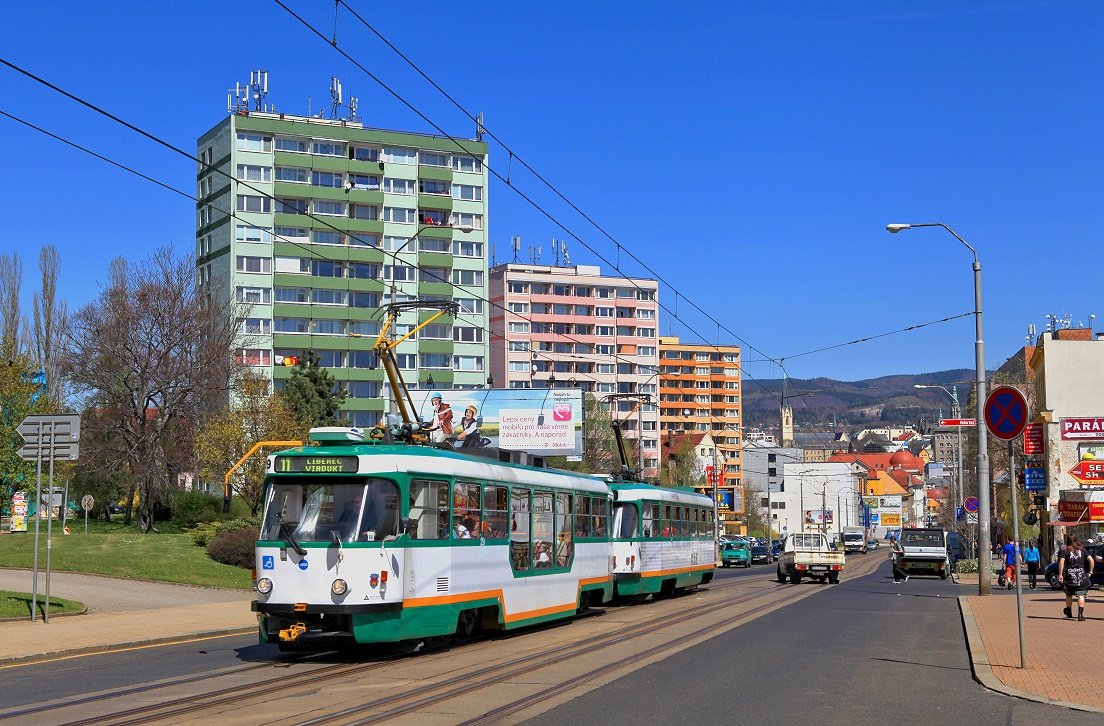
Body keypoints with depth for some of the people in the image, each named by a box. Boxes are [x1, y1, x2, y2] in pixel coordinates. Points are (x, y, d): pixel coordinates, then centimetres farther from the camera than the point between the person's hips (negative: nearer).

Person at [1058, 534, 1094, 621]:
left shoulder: (1064, 551, 0)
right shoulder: (1082, 550, 7)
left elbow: (1061, 562, -13)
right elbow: (1091, 560, 0)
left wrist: (1060, 574, -11)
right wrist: (1090, 572, 6)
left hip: (1069, 575, -1)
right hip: (1081, 575, 1)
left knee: (1069, 595, 17)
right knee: (1081, 594, -1)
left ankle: (1069, 612, 33)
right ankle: (1080, 614, -14)